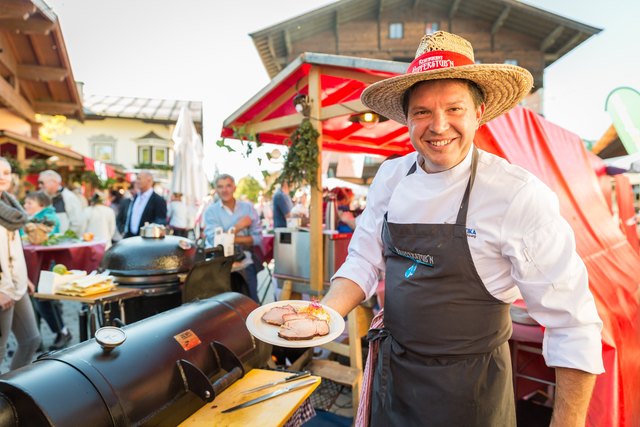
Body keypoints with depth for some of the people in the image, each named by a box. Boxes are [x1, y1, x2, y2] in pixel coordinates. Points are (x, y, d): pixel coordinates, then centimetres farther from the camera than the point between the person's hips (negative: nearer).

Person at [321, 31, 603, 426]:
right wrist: (324, 315, -17)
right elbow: (364, 261, -1)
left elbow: (572, 327, -16)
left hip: (469, 390, -4)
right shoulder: (390, 177, -6)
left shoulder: (521, 196, -21)